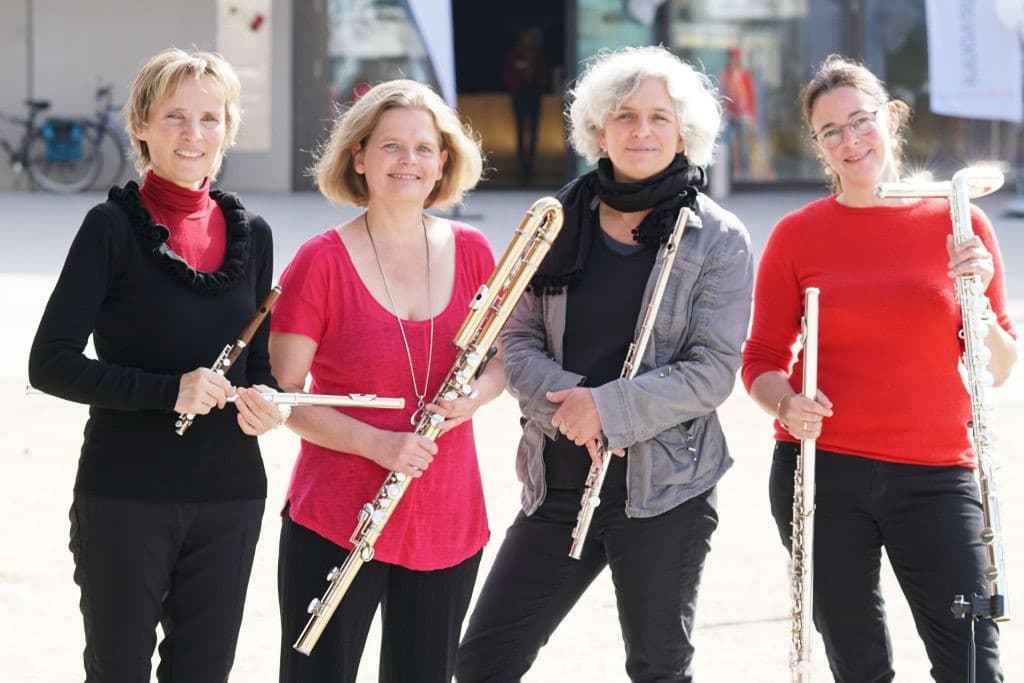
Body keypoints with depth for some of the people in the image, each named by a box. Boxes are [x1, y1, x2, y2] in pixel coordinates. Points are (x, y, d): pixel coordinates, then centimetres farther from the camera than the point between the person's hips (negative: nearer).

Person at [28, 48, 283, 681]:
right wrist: (169, 390, -22)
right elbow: (50, 362, -12)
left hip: (229, 496, 4)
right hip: (126, 495, -4)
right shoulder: (114, 227, -7)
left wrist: (264, 399, -6)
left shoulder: (251, 234, 8)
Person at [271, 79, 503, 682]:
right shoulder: (322, 263, -8)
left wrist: (477, 394, -10)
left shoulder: (470, 252, 3)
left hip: (450, 527, 4)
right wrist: (377, 443, -20)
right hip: (336, 520, -4)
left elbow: (504, 358, 14)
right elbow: (284, 396, -7)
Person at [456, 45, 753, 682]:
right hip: (559, 481, 3)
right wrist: (564, 400, -16)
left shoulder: (719, 240, -3)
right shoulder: (558, 222, 7)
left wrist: (608, 407, -20)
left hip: (664, 487, -3)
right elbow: (518, 341, 5)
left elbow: (713, 369, -10)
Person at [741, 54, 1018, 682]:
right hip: (823, 472, 0)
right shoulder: (797, 235, 2)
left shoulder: (958, 222, 3)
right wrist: (787, 404, -13)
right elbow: (763, 361, 7)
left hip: (935, 474, 0)